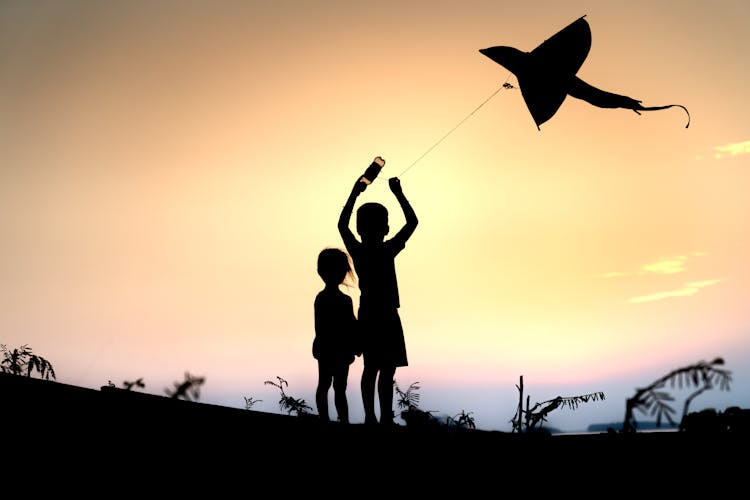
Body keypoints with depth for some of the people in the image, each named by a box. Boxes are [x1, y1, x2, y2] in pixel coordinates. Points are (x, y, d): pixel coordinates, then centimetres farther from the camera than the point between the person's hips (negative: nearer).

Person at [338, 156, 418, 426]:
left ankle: (370, 417, 12)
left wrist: (355, 192, 20)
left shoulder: (357, 251, -1)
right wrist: (398, 193, 0)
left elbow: (342, 224, 17)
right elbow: (412, 221, -7)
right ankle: (386, 419, -5)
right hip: (386, 316, -6)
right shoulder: (386, 252, -15)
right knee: (387, 370, -4)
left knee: (371, 368, 11)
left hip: (366, 315, 6)